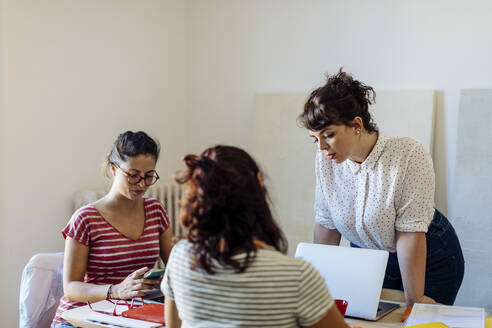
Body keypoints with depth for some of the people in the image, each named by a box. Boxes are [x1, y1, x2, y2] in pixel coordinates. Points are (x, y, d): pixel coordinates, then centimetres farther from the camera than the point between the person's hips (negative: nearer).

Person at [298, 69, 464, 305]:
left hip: (429, 258, -4)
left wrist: (414, 299, -26)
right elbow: (326, 224, -4)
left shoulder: (409, 155, -28)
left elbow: (410, 233, -29)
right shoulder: (325, 160, -13)